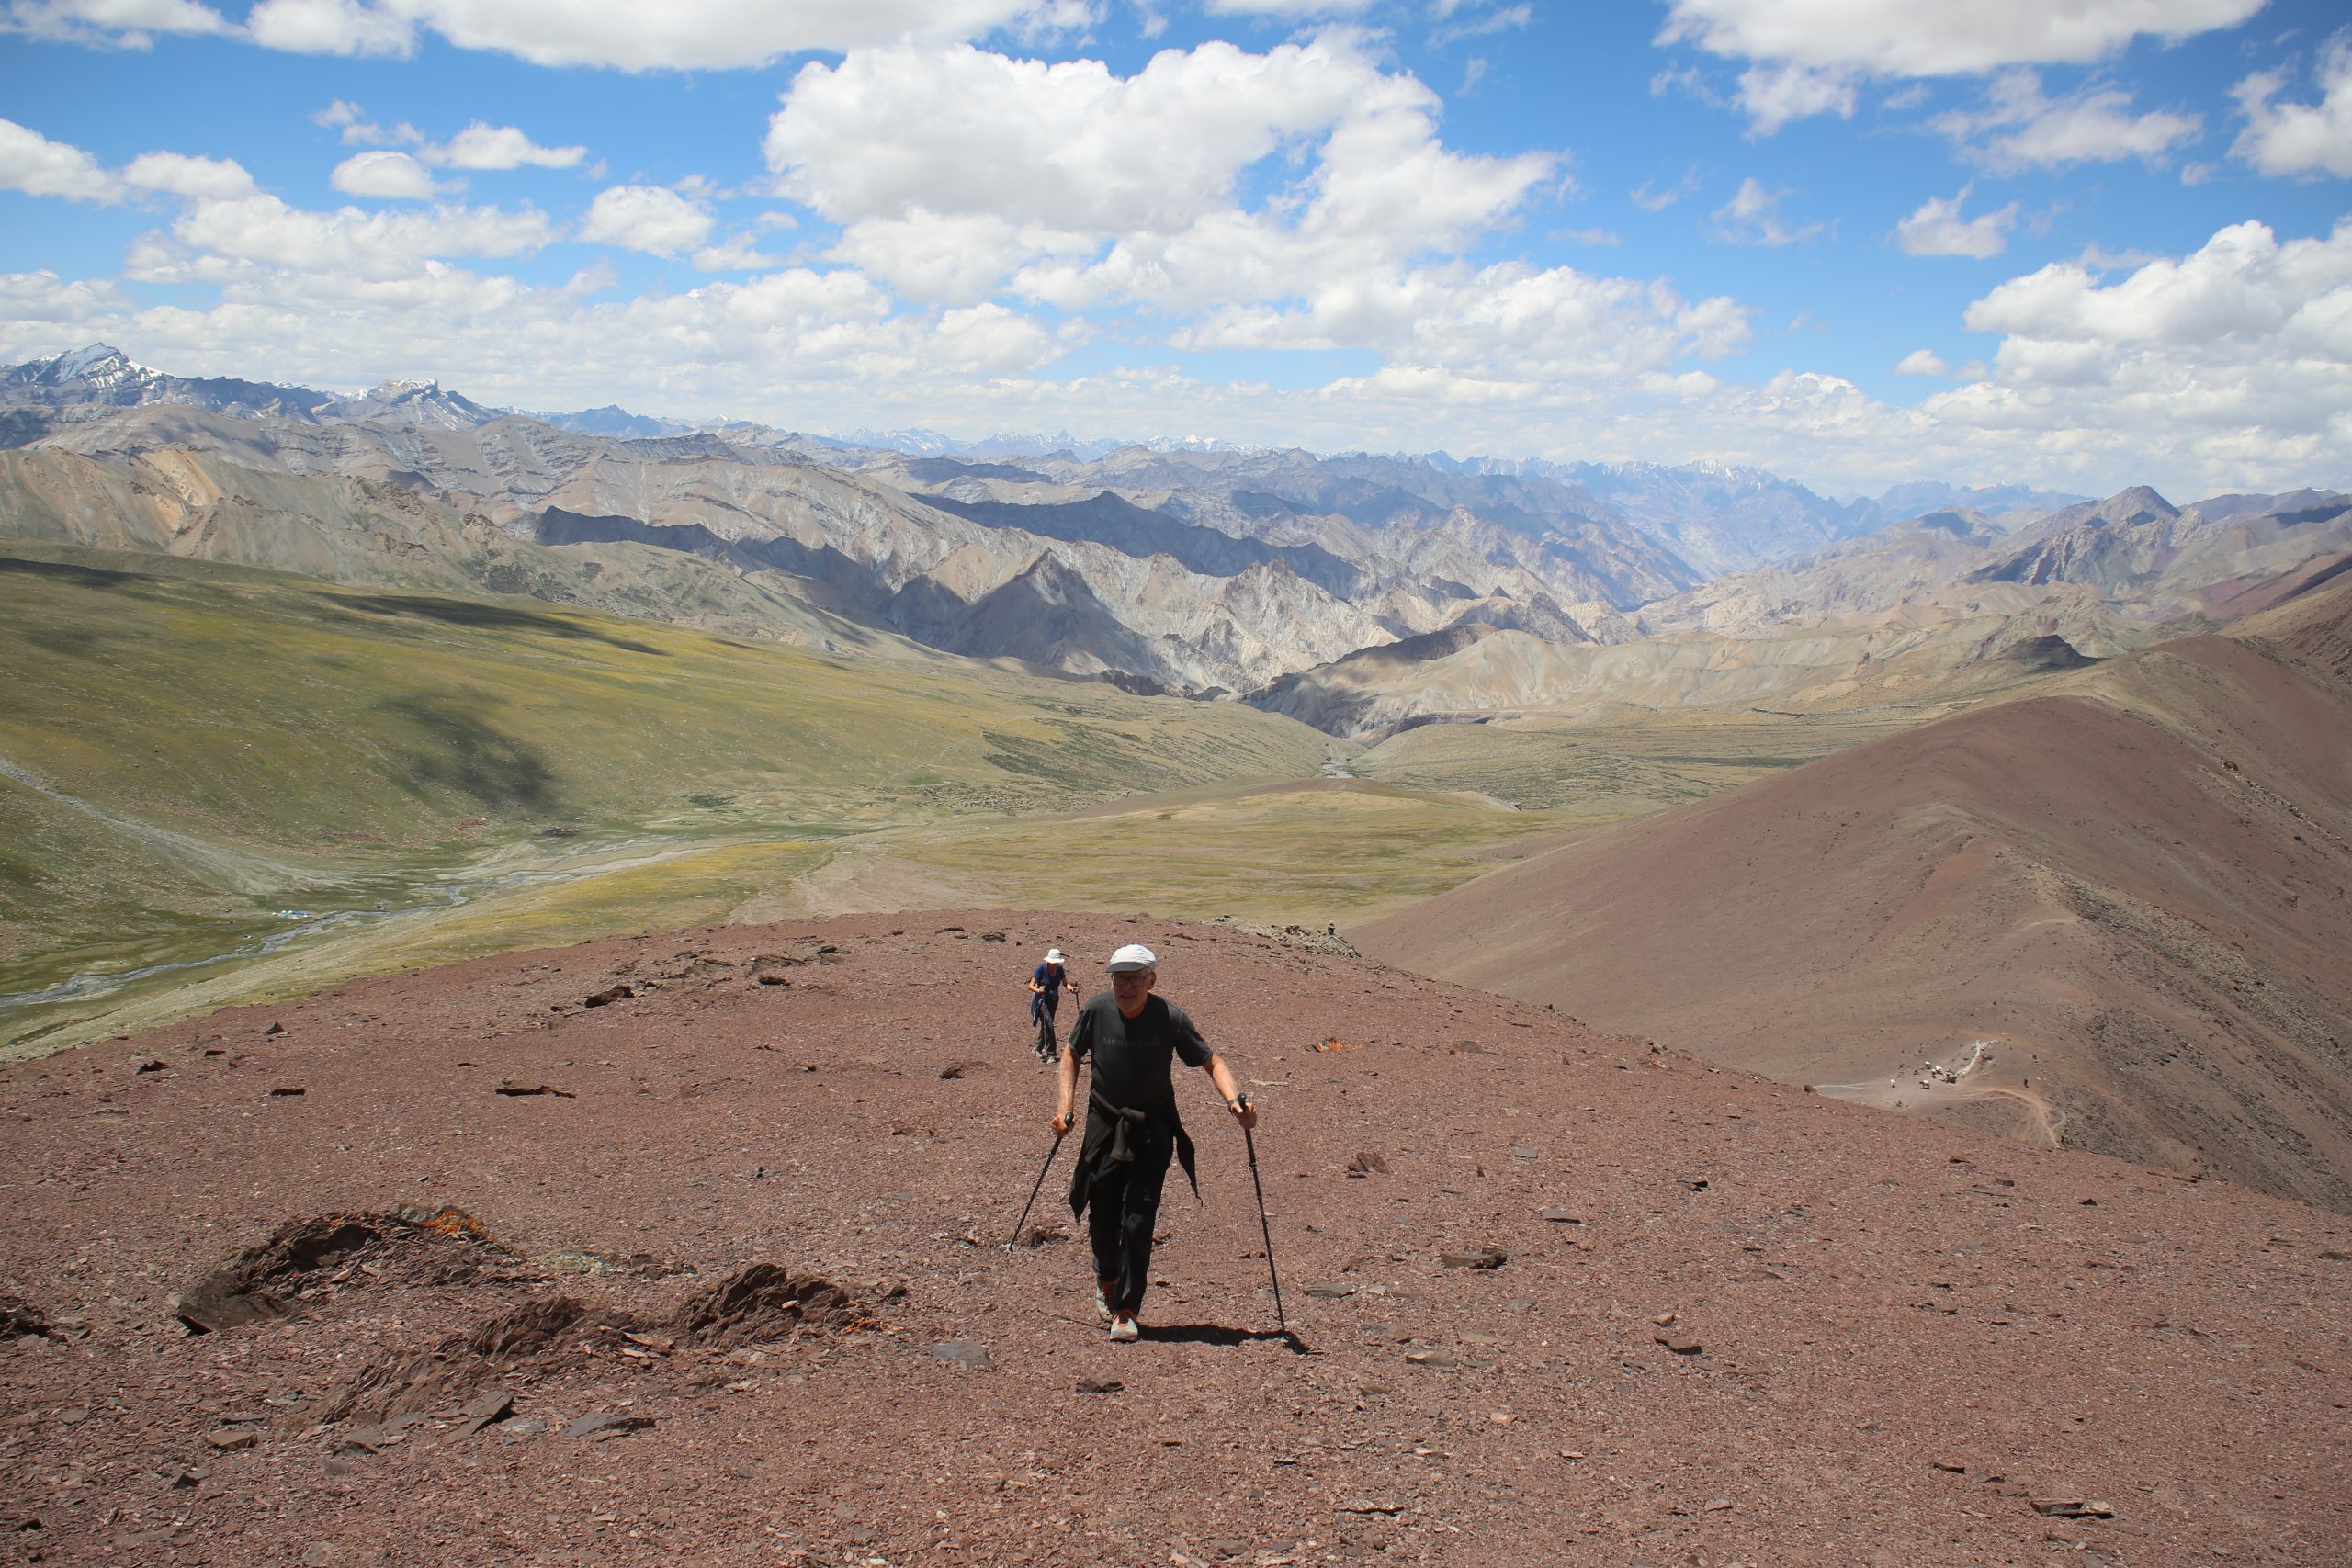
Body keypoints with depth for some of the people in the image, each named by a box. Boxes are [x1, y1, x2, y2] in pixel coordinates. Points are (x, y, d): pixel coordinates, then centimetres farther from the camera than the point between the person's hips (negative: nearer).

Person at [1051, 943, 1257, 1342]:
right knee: (1103, 1217, 9)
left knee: (1138, 1221, -9)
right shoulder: (1096, 1010, -12)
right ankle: (1106, 1279, 41)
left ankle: (1126, 1310, 5)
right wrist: (1065, 1106, -3)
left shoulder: (1169, 1017, -16)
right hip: (1104, 1126, 2)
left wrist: (1235, 1098, -25)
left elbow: (1211, 1062, -7)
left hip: (1153, 1132, -2)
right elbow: (1072, 1054, 6)